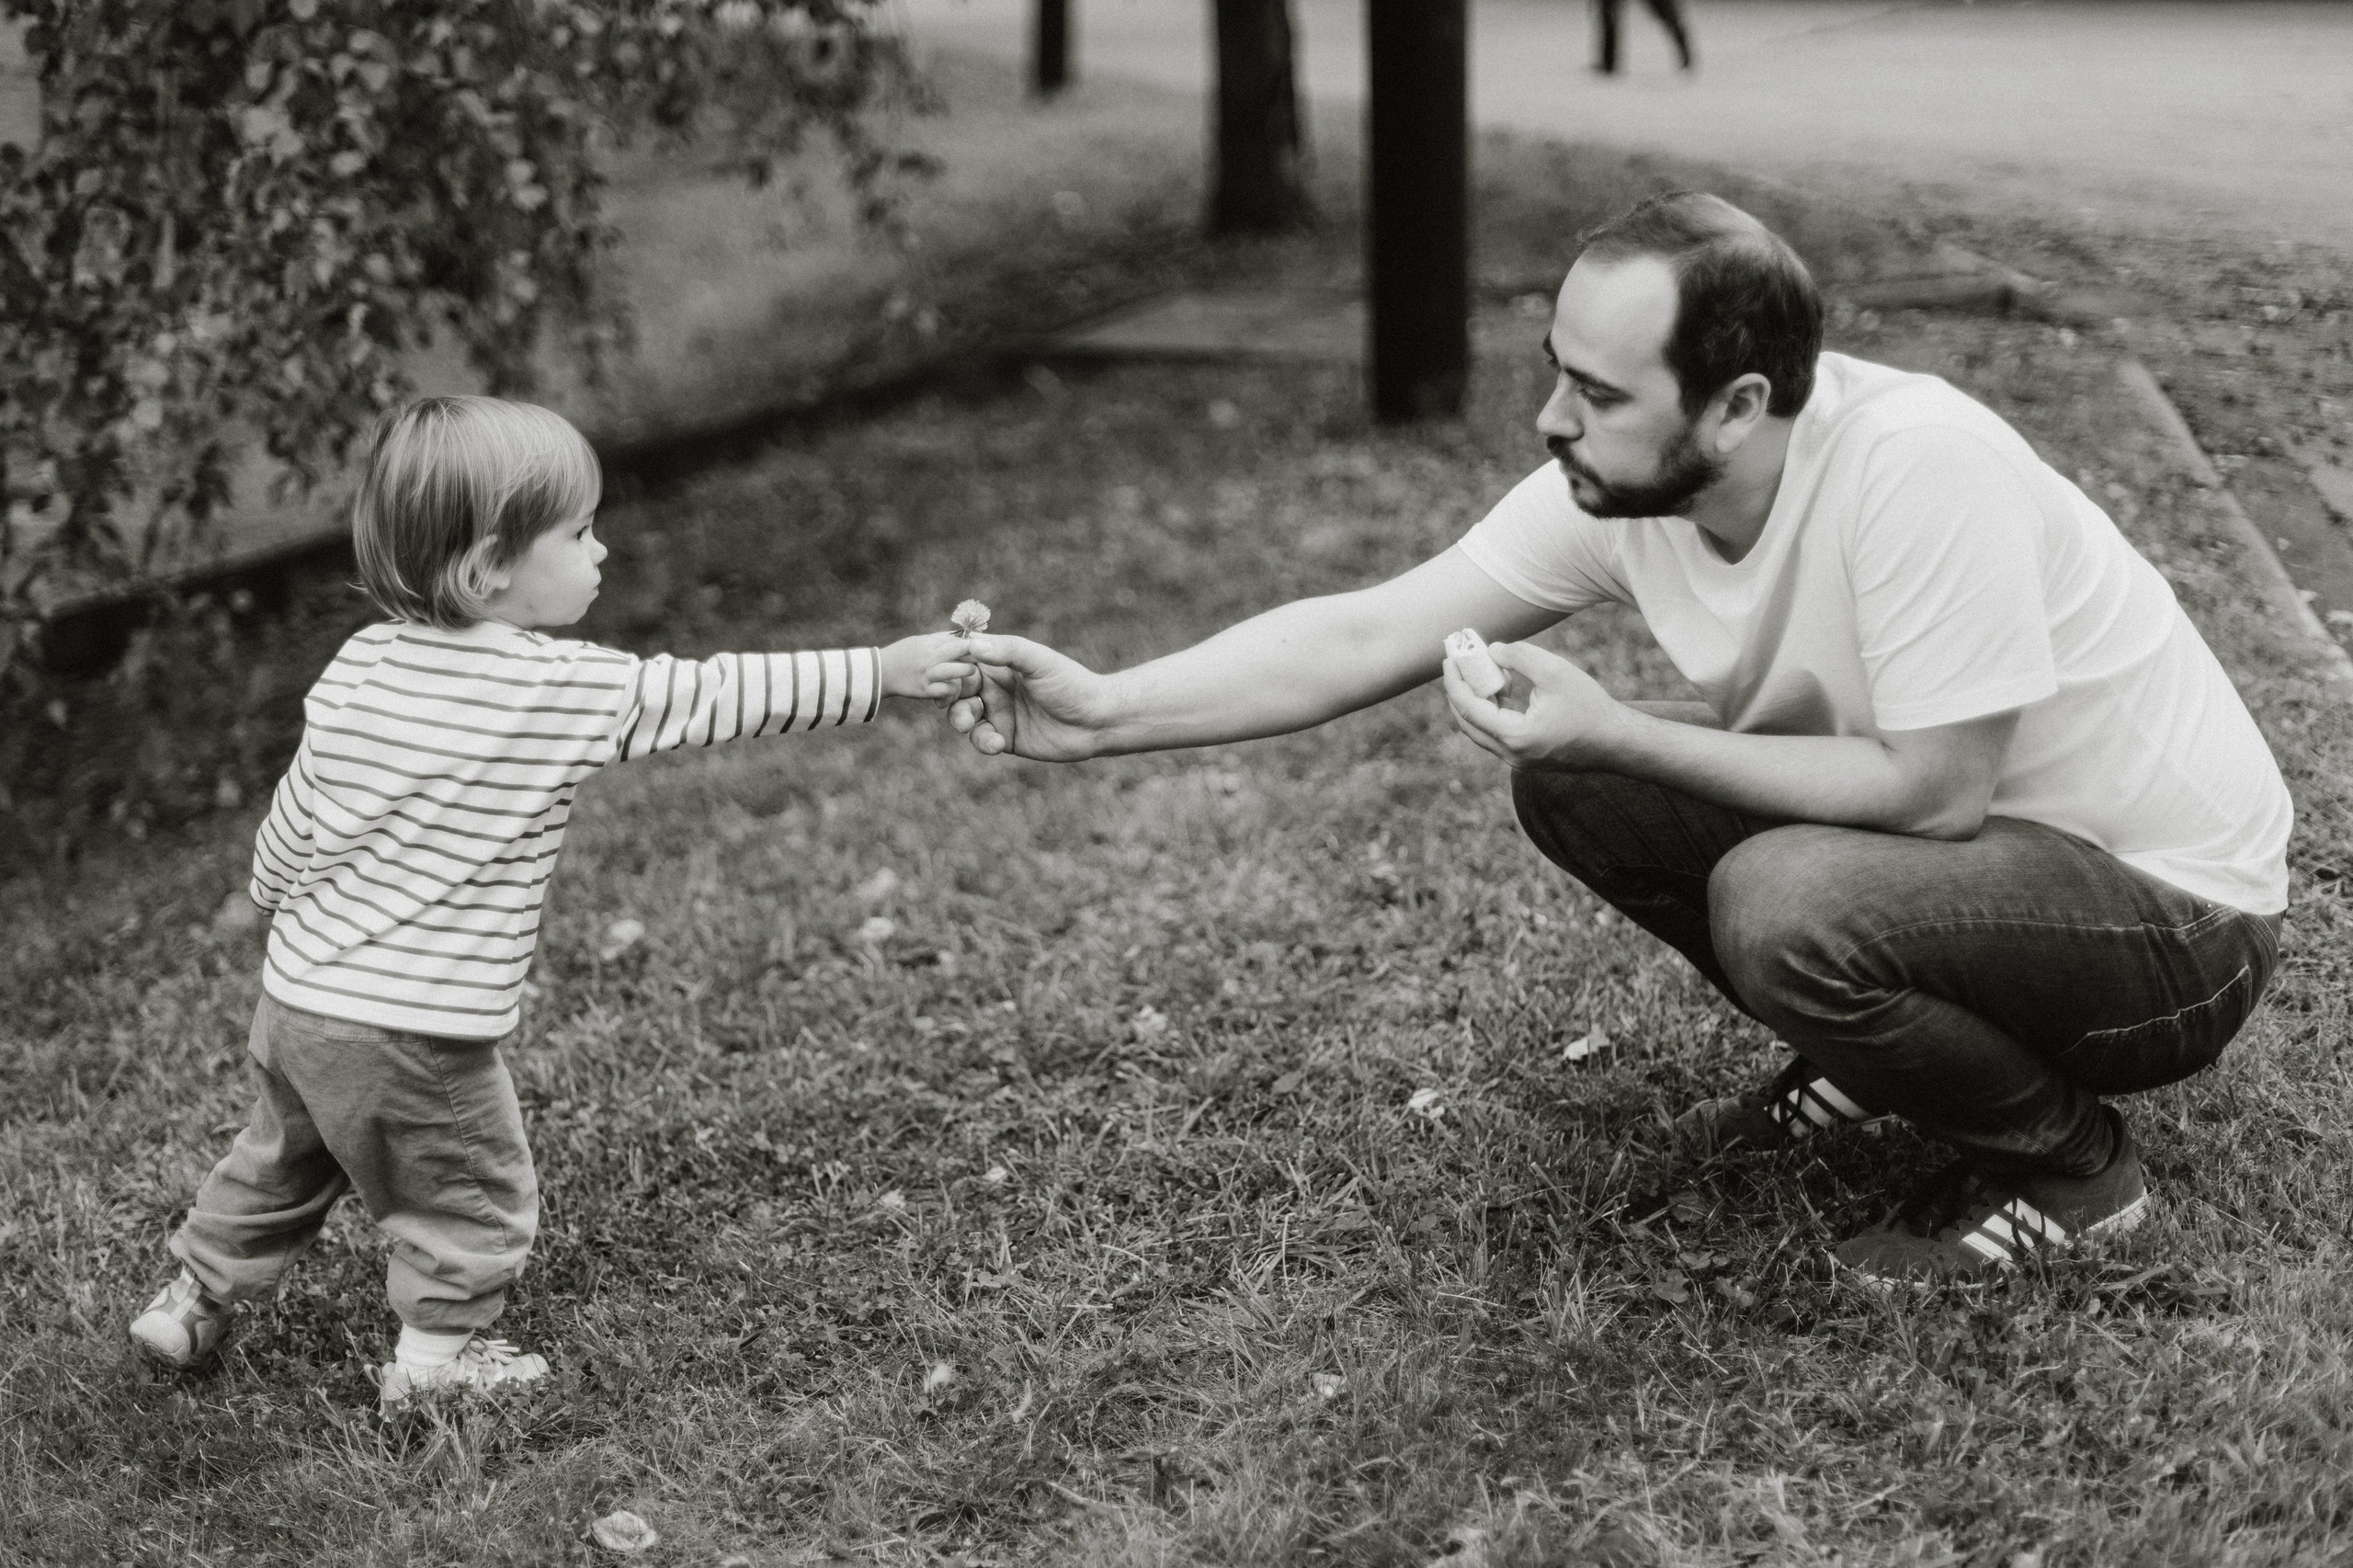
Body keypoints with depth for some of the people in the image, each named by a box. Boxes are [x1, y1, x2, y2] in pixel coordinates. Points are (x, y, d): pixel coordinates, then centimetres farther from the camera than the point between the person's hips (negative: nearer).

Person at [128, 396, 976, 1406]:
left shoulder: (361, 664, 0)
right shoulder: (569, 689, -17)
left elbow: (290, 822, 8)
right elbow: (719, 697, -13)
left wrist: (281, 910, 27)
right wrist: (885, 671, -7)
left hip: (298, 998, 7)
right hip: (421, 1034, -7)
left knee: (281, 1162, 29)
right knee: (472, 1201, 16)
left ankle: (192, 1301, 42)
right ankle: (435, 1357, 25)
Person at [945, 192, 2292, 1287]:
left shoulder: (1913, 464, -33)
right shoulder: (1614, 490, -12)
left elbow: (1934, 792, -29)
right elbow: (1366, 634, -10)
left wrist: (1616, 733, -25)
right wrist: (1108, 712, -20)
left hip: (2177, 910, -7)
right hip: (1984, 840, 7)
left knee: (1783, 903, -33)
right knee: (1566, 786, -4)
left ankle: (2068, 1158, -4)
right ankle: (1866, 1058, 14)